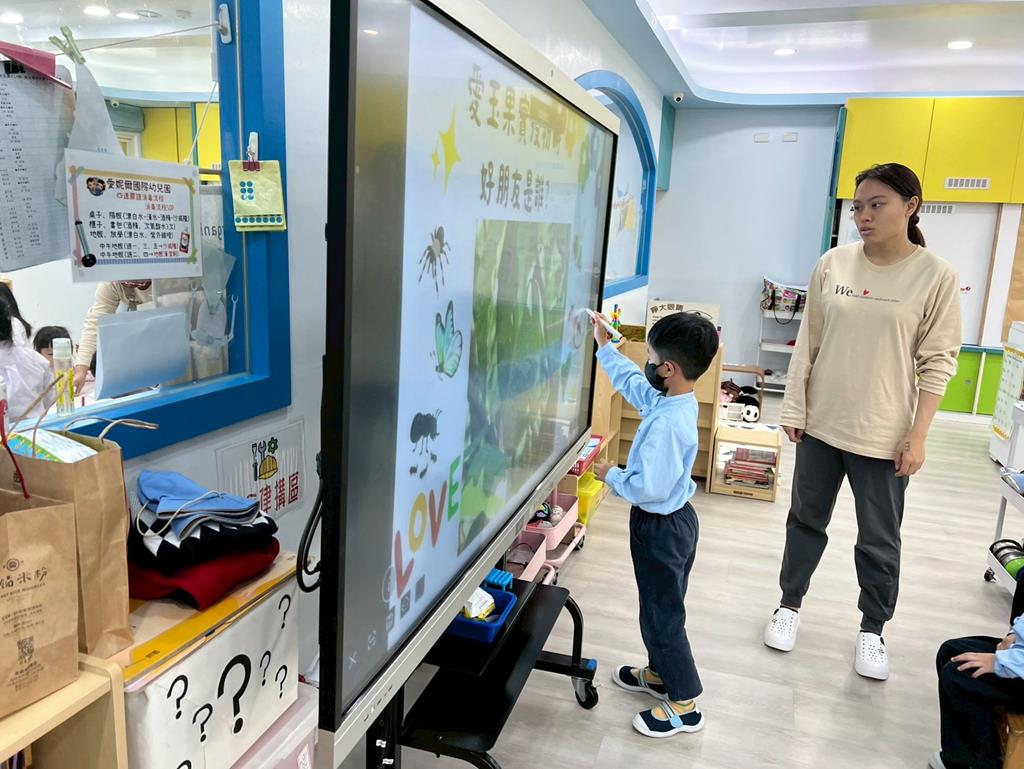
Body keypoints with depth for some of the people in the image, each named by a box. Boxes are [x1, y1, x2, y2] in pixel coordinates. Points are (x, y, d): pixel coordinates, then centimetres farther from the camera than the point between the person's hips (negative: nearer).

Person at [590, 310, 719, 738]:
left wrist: (612, 475, -14)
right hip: (676, 518, 10)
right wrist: (604, 346, 22)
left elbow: (648, 487, -31)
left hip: (659, 529, -10)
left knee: (662, 615, 6)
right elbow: (631, 382, 17)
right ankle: (659, 673, 44)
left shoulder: (666, 423, -31)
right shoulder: (678, 400, -2)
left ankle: (685, 706, 21)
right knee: (662, 606, 25)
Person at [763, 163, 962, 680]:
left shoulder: (936, 276, -7)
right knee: (806, 519, 17)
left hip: (884, 436, -2)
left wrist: (917, 436, -10)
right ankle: (790, 604, 36)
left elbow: (937, 363, -6)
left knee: (879, 540, 10)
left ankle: (872, 630, 32)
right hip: (821, 424, 3)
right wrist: (794, 409, 2)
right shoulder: (833, 264, -1)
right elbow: (808, 342, 4)